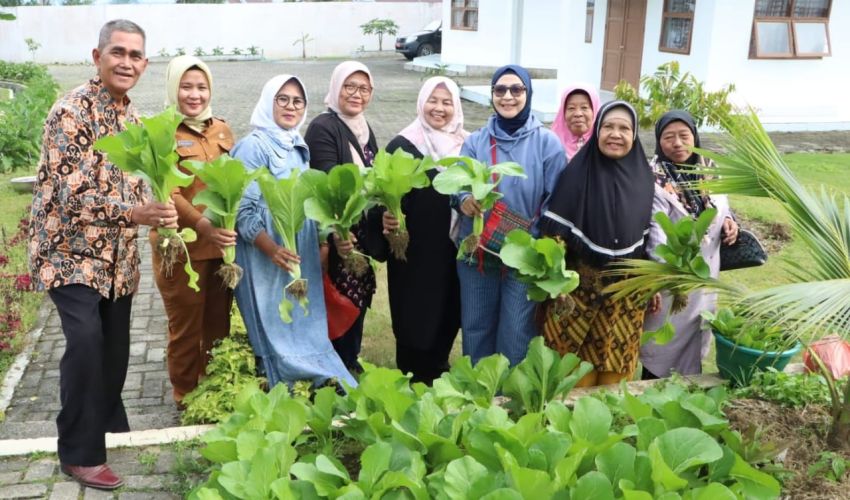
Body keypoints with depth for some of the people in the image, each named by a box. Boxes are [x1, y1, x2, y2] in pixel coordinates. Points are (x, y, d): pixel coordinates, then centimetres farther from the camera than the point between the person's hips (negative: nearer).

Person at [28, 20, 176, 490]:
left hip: (115, 254, 7)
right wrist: (135, 214, -34)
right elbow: (69, 193, -23)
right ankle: (79, 451, -3)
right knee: (86, 340, -18)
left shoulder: (132, 117, 9)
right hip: (70, 249, -7)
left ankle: (111, 428, 35)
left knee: (115, 345, 13)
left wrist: (162, 224, 2)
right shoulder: (72, 110, -16)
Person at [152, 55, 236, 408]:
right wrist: (204, 227, -31)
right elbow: (168, 194, -16)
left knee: (219, 325, 16)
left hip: (222, 244, 5)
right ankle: (186, 398, 24)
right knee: (186, 329, 7)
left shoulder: (221, 130, 10)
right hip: (182, 247, -5)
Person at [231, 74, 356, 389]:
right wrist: (272, 249, -29)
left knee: (305, 326, 11)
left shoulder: (299, 147, 13)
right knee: (277, 331, -2)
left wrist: (321, 241, 15)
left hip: (302, 255, 7)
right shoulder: (254, 146, -11)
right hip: (266, 258, -7)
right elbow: (243, 209, -18)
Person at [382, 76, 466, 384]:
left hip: (453, 249, 5)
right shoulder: (403, 146, -6)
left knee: (449, 313, 13)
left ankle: (438, 374, 33)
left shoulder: (466, 145, 7)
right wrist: (388, 218, -28)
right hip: (414, 250, -4)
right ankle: (413, 380, 19)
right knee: (415, 317, 2)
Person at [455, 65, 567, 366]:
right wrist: (465, 200, -23)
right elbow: (458, 186, 0)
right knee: (475, 329, 15)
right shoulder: (475, 141, 4)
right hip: (476, 253, 3)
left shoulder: (547, 142, -5)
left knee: (515, 334, 4)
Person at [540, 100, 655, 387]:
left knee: (617, 366, 12)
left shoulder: (643, 176, 4)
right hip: (581, 286, -3)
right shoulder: (579, 171, -7)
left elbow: (649, 235, 10)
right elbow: (556, 230, -9)